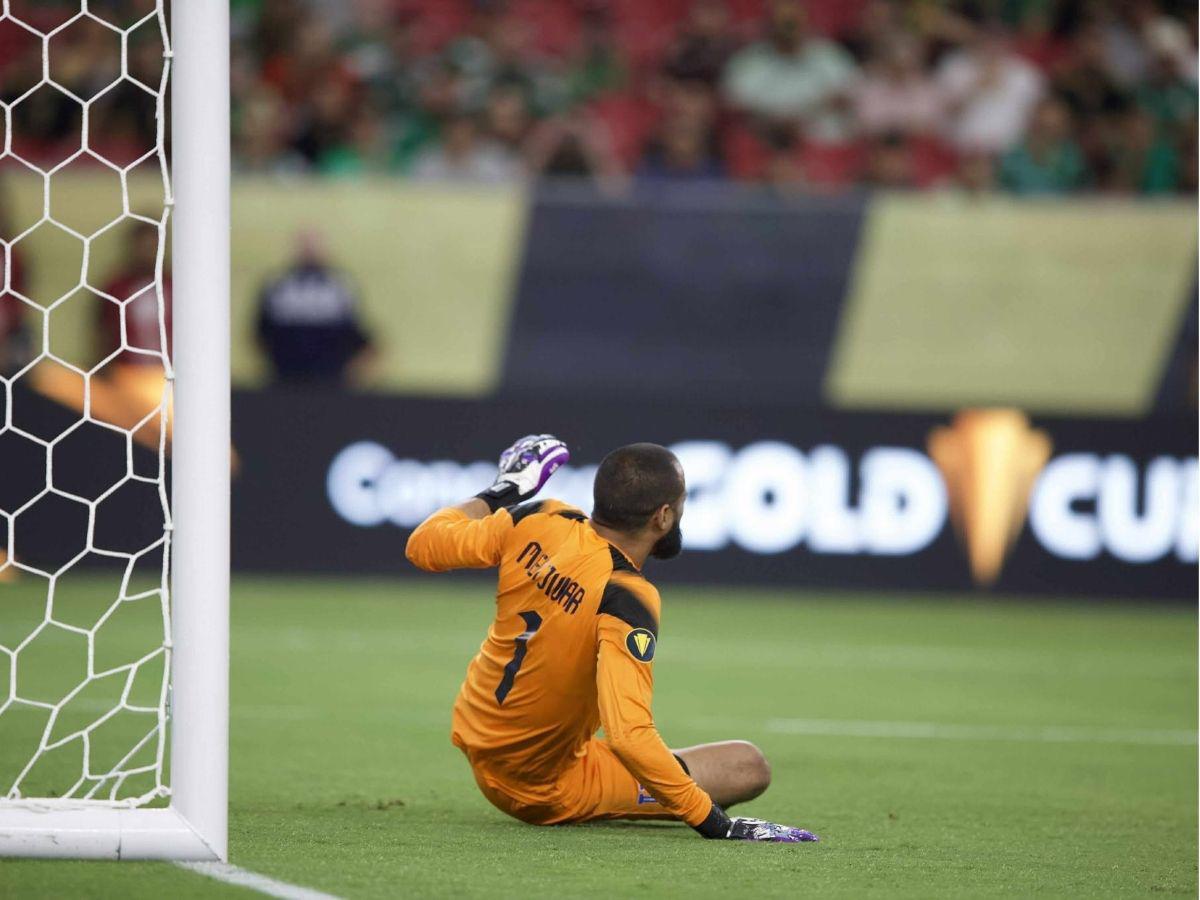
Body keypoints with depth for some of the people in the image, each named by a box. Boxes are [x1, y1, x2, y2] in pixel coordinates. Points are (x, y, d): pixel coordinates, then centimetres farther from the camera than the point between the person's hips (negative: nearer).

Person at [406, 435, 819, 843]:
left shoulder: (544, 522, -16)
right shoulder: (626, 600, -33)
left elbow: (424, 544, -1)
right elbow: (629, 736, -42)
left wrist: (495, 498, 18)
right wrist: (715, 824, -36)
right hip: (547, 795, -7)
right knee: (749, 767, -5)